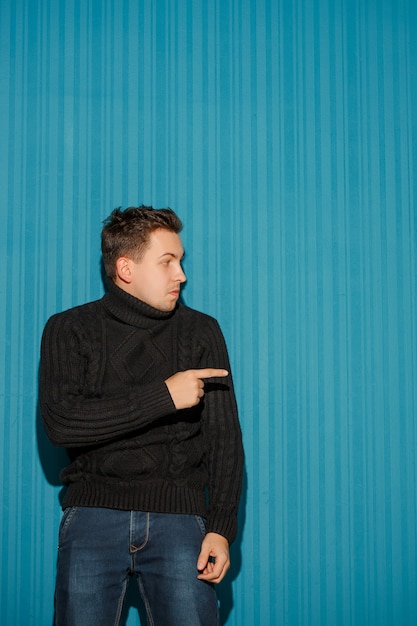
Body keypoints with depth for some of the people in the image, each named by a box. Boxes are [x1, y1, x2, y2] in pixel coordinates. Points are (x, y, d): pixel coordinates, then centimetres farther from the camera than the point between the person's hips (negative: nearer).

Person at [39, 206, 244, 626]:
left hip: (179, 513, 1)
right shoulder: (69, 330, 6)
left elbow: (224, 437, 8)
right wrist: (163, 397, -11)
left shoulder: (201, 332, 12)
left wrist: (221, 527, -4)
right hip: (94, 512, -1)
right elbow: (60, 422, -9)